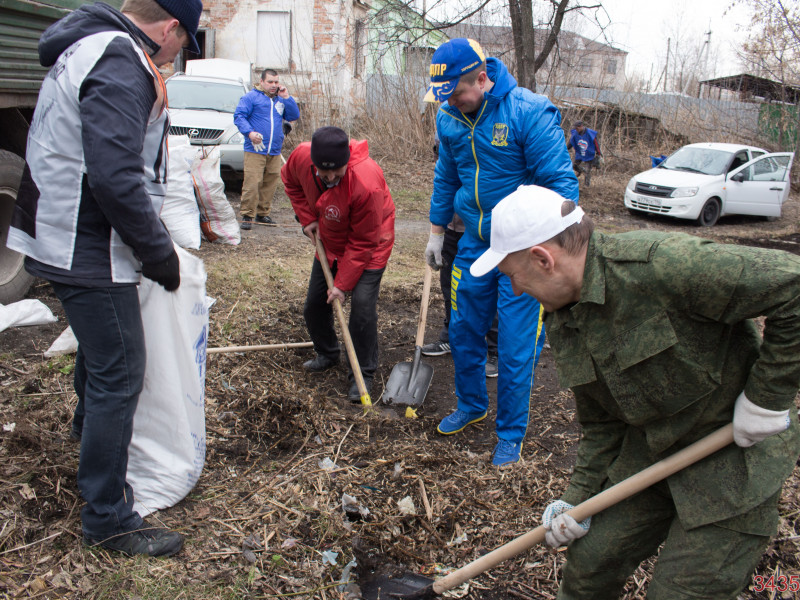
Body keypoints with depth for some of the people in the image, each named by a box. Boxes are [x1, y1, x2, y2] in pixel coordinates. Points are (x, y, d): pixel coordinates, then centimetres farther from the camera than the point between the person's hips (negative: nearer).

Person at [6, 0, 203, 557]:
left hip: (69, 238, 11)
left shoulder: (95, 47, 14)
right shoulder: (121, 64, -21)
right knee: (120, 375, -3)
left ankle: (90, 429, 59)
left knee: (99, 350, 31)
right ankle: (108, 518, 10)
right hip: (88, 252, -11)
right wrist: (160, 254, -19)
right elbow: (116, 181, -29)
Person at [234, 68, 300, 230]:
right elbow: (239, 116, -4)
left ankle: (262, 213, 19)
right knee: (252, 183, -11)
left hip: (275, 151, 5)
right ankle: (247, 215, -5)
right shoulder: (251, 97, 2)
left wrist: (286, 98, 1)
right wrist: (250, 132, -19)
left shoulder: (281, 99, 18)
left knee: (270, 184, 7)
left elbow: (294, 116, 12)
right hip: (255, 150, -5)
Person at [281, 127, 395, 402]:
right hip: (329, 242, 6)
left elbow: (363, 243, -29)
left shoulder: (367, 183, -39)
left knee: (362, 304, -17)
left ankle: (363, 374, 0)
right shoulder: (301, 156, -23)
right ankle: (326, 354, 37)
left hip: (368, 247, -6)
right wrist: (307, 218, -5)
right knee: (314, 302, 11)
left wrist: (343, 283, -25)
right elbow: (291, 180, 5)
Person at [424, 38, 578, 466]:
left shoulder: (529, 112, -18)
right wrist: (436, 232, 17)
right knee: (463, 332, 15)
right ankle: (471, 406, 40)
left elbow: (561, 182, -17)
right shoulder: (449, 118, 1)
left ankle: (511, 434, 21)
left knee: (516, 348, 0)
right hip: (475, 244, 6)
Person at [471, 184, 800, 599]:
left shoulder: (659, 264, -29)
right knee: (590, 560, 9)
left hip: (736, 456, -6)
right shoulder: (562, 323, -1)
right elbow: (601, 422, 7)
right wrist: (579, 499, 1)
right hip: (650, 452, 7)